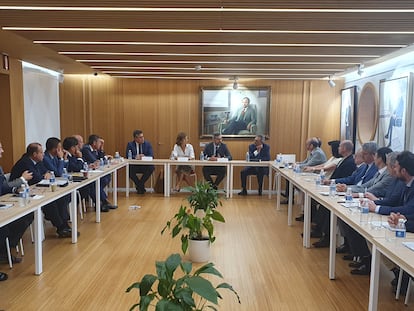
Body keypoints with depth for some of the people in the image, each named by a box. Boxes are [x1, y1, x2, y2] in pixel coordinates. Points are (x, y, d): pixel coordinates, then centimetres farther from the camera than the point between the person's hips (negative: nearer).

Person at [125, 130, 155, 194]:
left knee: (151, 168, -31)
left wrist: (144, 157, -25)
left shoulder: (147, 144, 5)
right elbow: (127, 155, -7)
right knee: (129, 169, -32)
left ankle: (139, 185, -11)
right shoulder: (130, 144, 3)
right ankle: (140, 186, -9)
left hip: (145, 166, 0)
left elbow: (151, 156, -4)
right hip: (134, 166, 0)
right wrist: (135, 157, -27)